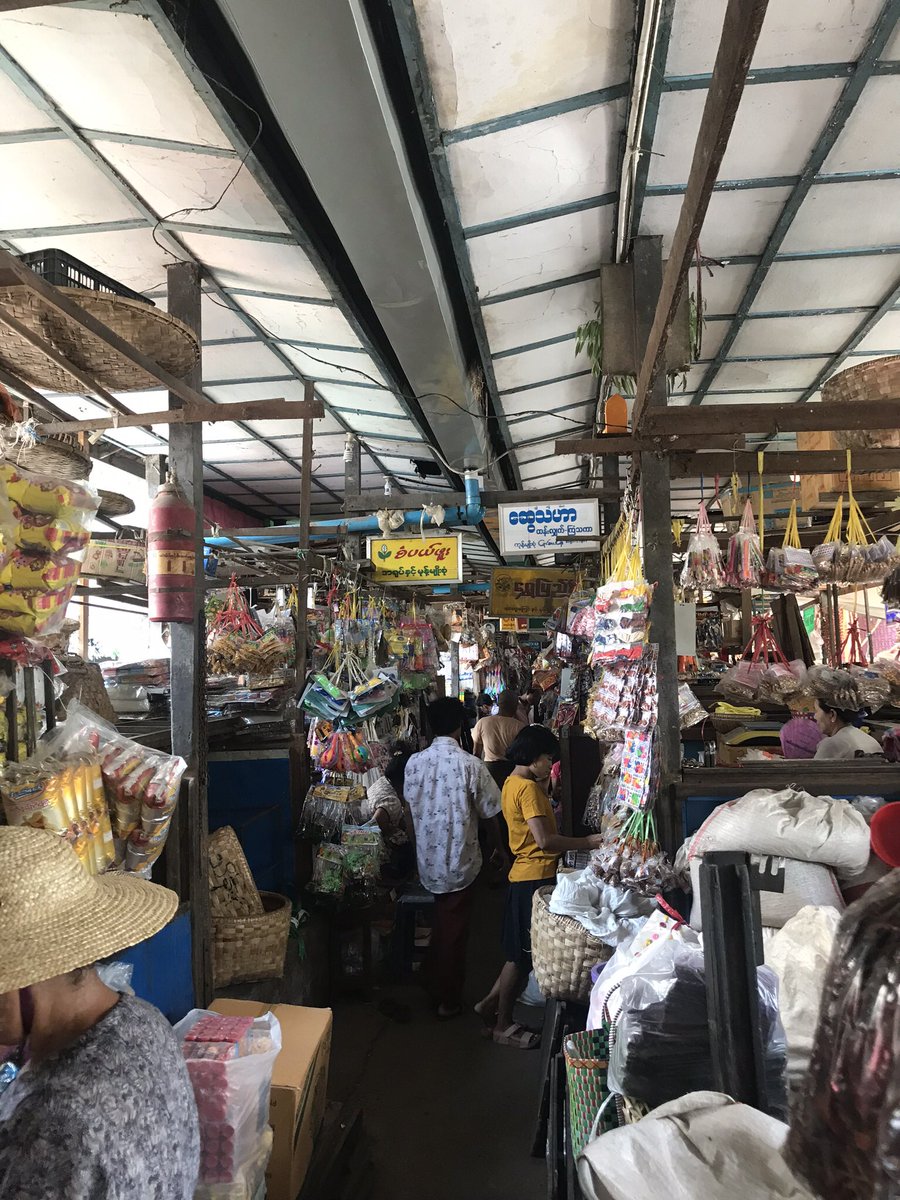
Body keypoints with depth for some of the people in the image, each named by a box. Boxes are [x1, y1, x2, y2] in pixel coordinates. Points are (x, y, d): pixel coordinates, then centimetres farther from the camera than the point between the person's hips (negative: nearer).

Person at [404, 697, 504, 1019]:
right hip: (460, 860, -4)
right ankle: (448, 1000, 22)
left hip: (428, 858, 4)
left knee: (440, 922, 25)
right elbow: (489, 814, -9)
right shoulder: (470, 765, -18)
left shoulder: (414, 762, -7)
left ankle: (434, 983, 37)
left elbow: (411, 807, 4)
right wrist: (499, 849, 7)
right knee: (454, 930, 10)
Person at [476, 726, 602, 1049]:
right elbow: (545, 840, -27)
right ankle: (503, 1025, 15)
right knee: (523, 954, 3)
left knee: (521, 952, 20)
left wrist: (543, 787, 9)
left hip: (524, 874, 10)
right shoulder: (528, 788, -20)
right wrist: (588, 842, -19)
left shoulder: (513, 783, 11)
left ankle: (490, 1004, 29)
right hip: (535, 876, -10)